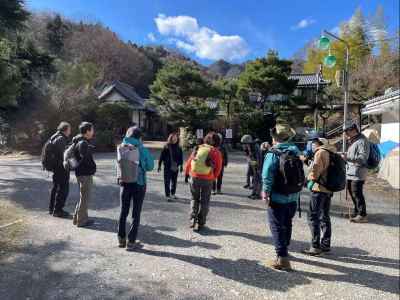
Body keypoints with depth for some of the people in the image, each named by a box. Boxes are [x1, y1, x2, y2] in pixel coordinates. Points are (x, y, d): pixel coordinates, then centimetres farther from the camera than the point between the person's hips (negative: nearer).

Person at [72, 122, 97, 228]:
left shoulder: (83, 142, 11)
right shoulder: (83, 143, -19)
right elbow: (86, 159, -23)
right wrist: (93, 167, -11)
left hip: (82, 173, 10)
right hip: (85, 174, -10)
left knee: (83, 197, 21)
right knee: (85, 198, 2)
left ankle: (77, 218, 32)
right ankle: (81, 221, 14)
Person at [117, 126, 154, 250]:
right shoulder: (142, 150, -11)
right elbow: (150, 167, -2)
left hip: (125, 183, 3)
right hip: (139, 184, -3)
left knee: (123, 212, 17)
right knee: (136, 214, 8)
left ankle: (121, 239, 24)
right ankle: (131, 241, 12)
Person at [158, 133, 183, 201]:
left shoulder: (178, 148, 4)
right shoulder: (166, 147, -7)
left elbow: (181, 157, 10)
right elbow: (161, 156, -5)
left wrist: (181, 166, 9)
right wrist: (159, 165, -4)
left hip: (175, 168, 4)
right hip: (167, 167, -4)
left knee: (174, 181, 14)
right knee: (167, 182, -1)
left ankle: (173, 194, 30)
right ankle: (167, 195, 6)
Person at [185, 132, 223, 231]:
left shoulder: (198, 148, 4)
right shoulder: (216, 152, -3)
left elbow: (189, 162, 6)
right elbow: (218, 168, -2)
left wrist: (186, 174, 16)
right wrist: (213, 178, 12)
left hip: (194, 177, 2)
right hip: (207, 180, -2)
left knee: (195, 198, 21)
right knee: (204, 201, 13)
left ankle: (193, 218, 10)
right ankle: (200, 223, 15)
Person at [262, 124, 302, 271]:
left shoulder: (273, 153, -15)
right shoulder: (296, 152, 3)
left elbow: (267, 176, -20)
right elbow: (301, 174, 8)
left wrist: (266, 192, -12)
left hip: (277, 197, -6)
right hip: (293, 197, 7)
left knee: (277, 227, 2)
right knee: (287, 224, 22)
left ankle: (282, 258, -1)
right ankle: (284, 249, 40)